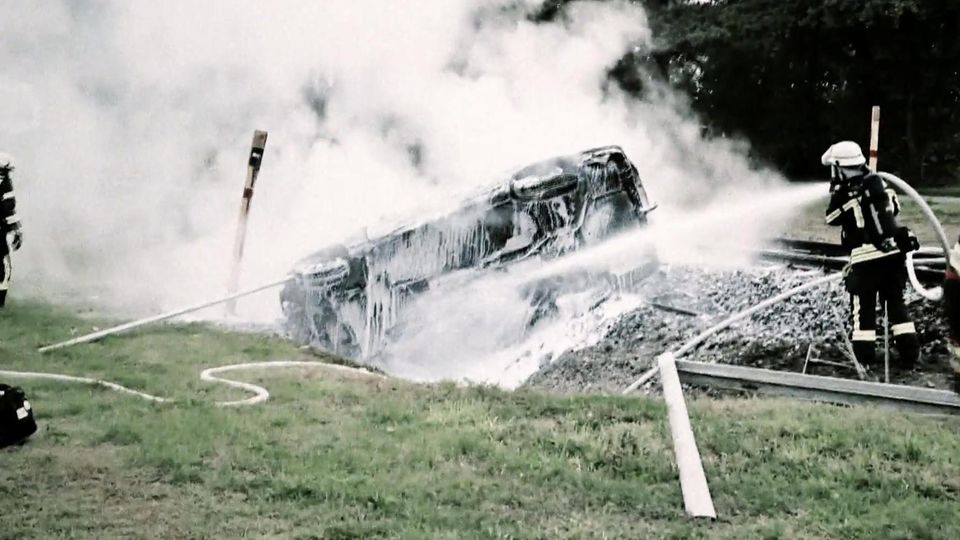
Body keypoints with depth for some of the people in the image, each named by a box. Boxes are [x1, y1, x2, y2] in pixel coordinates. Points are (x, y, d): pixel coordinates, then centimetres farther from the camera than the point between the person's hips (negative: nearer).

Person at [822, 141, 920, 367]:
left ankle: (864, 354, 6)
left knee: (863, 307, 5)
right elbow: (894, 209, 20)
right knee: (896, 302, 14)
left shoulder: (847, 192, -12)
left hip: (866, 257, -5)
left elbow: (832, 218, 2)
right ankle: (910, 351, 12)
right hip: (894, 252, 5)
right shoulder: (878, 182, 6)